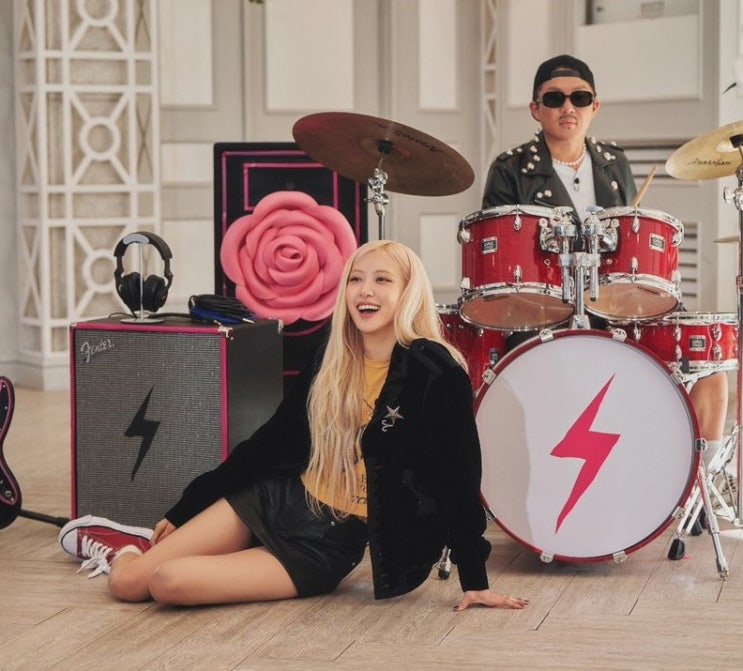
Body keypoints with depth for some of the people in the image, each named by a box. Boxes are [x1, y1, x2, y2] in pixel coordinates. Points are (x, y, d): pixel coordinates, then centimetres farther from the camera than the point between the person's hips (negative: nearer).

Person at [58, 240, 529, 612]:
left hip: (329, 544, -5)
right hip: (280, 500, 5)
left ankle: (134, 550, 14)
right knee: (128, 582, -4)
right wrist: (180, 513, 11)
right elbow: (273, 440, 9)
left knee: (169, 583, -20)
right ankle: (128, 547, 31)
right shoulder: (333, 361, 2)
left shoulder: (434, 374, -17)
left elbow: (458, 478, -14)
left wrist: (474, 580, -14)